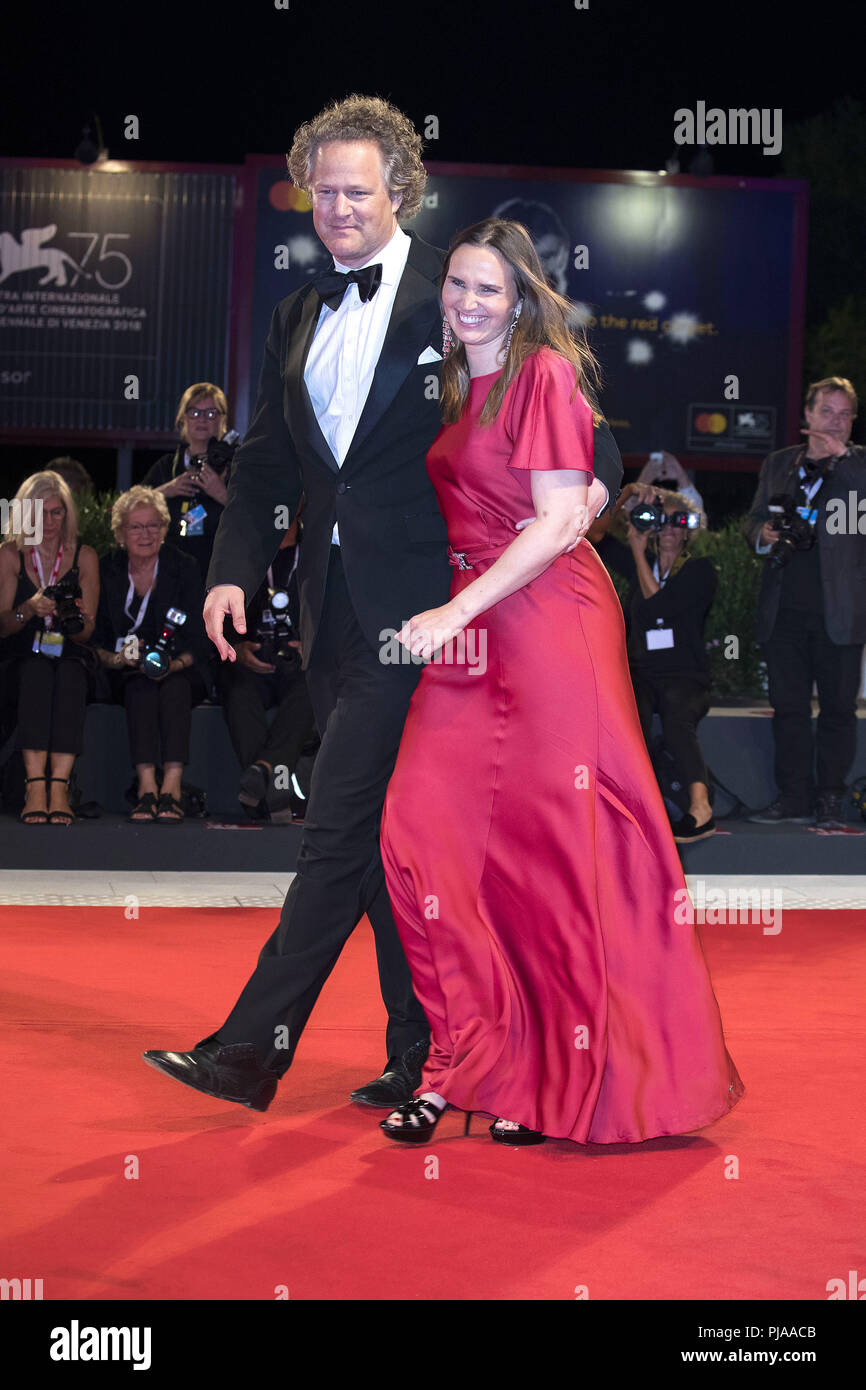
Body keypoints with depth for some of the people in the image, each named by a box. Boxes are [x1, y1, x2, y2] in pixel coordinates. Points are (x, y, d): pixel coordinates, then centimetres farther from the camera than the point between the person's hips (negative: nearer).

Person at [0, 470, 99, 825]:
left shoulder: (84, 557, 9)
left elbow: (87, 635, 5)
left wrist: (77, 619, -19)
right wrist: (28, 610, -21)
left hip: (71, 659, 0)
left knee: (70, 675, -34)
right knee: (36, 672, -35)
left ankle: (59, 786, -44)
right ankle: (35, 784, -45)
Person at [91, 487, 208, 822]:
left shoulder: (184, 567, 2)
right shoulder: (106, 570, 5)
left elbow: (197, 639, -3)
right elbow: (96, 637, 3)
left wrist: (175, 664, -23)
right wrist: (115, 659, -18)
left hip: (180, 672, 0)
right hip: (124, 674, 0)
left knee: (174, 685, -34)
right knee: (140, 686, -33)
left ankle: (172, 783, -47)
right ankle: (146, 782, -47)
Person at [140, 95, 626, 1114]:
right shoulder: (298, 319, 16)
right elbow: (266, 462, 16)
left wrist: (594, 473, -20)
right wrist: (233, 570, 4)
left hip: (413, 606, -7)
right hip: (337, 614, 7)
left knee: (341, 828, -8)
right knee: (384, 838, 11)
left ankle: (254, 1048, -3)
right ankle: (422, 1054, 22)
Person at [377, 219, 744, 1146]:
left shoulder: (545, 375, -4)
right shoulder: (456, 388, 19)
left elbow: (559, 520, -12)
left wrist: (456, 612, -15)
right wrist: (451, 617, 8)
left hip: (548, 618, -7)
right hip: (469, 625, 8)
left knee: (553, 844, -4)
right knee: (423, 826, -3)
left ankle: (568, 1080, 8)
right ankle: (467, 1060, 6)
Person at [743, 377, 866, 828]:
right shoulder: (778, 463, 14)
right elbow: (752, 521, 18)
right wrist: (765, 533, -4)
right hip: (786, 609, 3)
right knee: (788, 706, 6)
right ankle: (794, 797, 14)